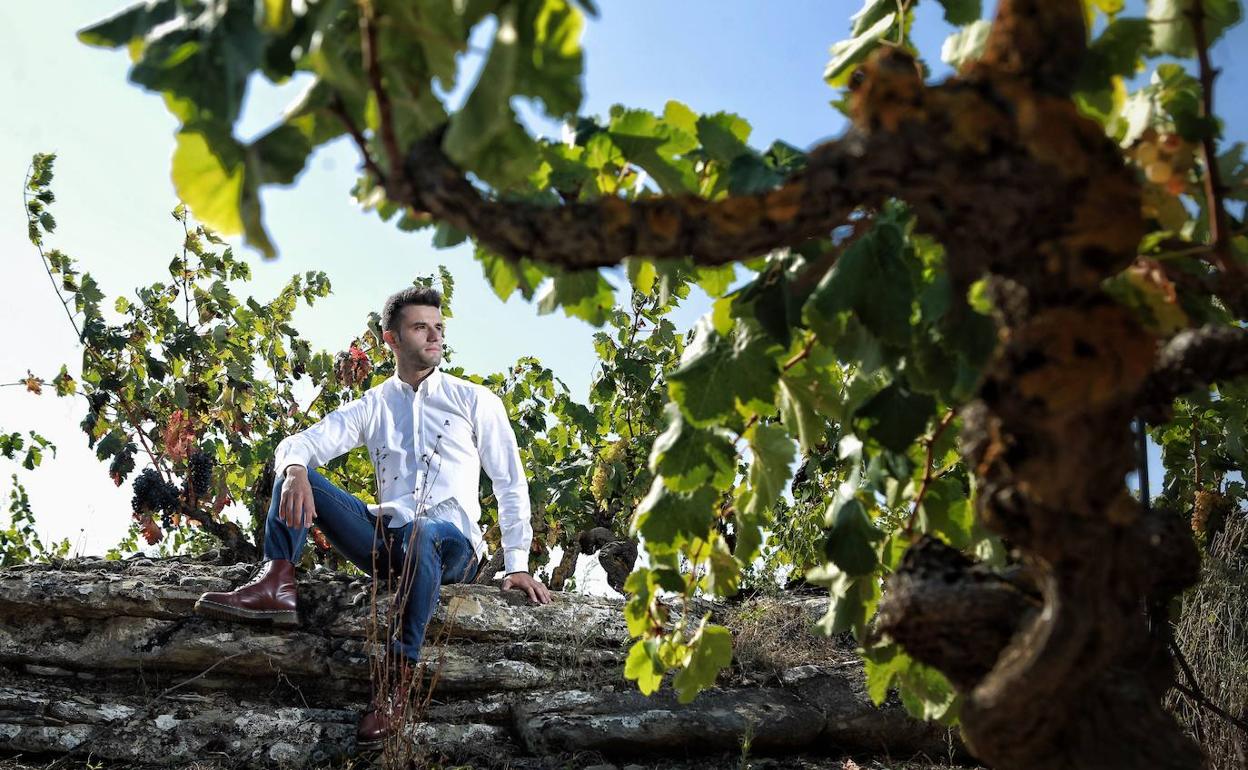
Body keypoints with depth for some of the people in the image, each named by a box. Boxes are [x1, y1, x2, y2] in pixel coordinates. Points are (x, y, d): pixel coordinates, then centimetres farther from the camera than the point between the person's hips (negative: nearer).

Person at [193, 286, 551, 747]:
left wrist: (516, 564, -4)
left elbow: (510, 482, 6)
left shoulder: (473, 400, 9)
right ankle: (276, 586, -27)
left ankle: (397, 683, -38)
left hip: (452, 542, -4)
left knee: (421, 535, -41)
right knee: (296, 475, -8)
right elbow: (299, 443, 3)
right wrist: (295, 471, -24)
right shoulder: (371, 408, 15)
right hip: (386, 538, 4)